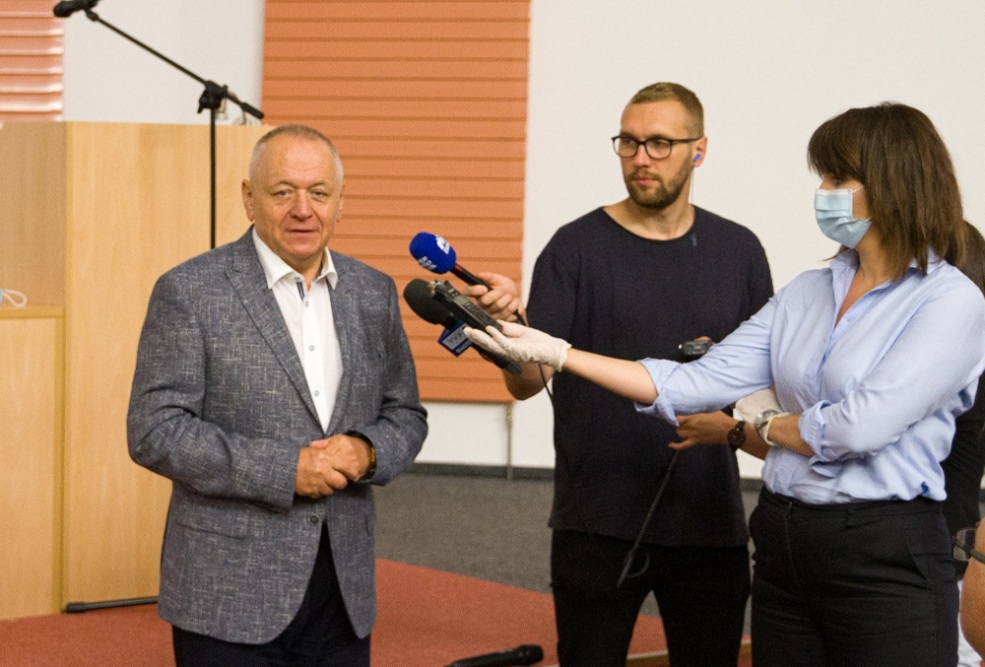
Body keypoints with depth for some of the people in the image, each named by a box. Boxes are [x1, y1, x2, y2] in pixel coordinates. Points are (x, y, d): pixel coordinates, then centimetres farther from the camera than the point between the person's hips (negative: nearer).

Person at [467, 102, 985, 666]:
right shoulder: (806, 294, 10)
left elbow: (861, 427, -19)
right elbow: (699, 383, 3)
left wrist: (770, 425, 0)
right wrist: (556, 353, -2)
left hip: (887, 560, -6)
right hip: (783, 548, 6)